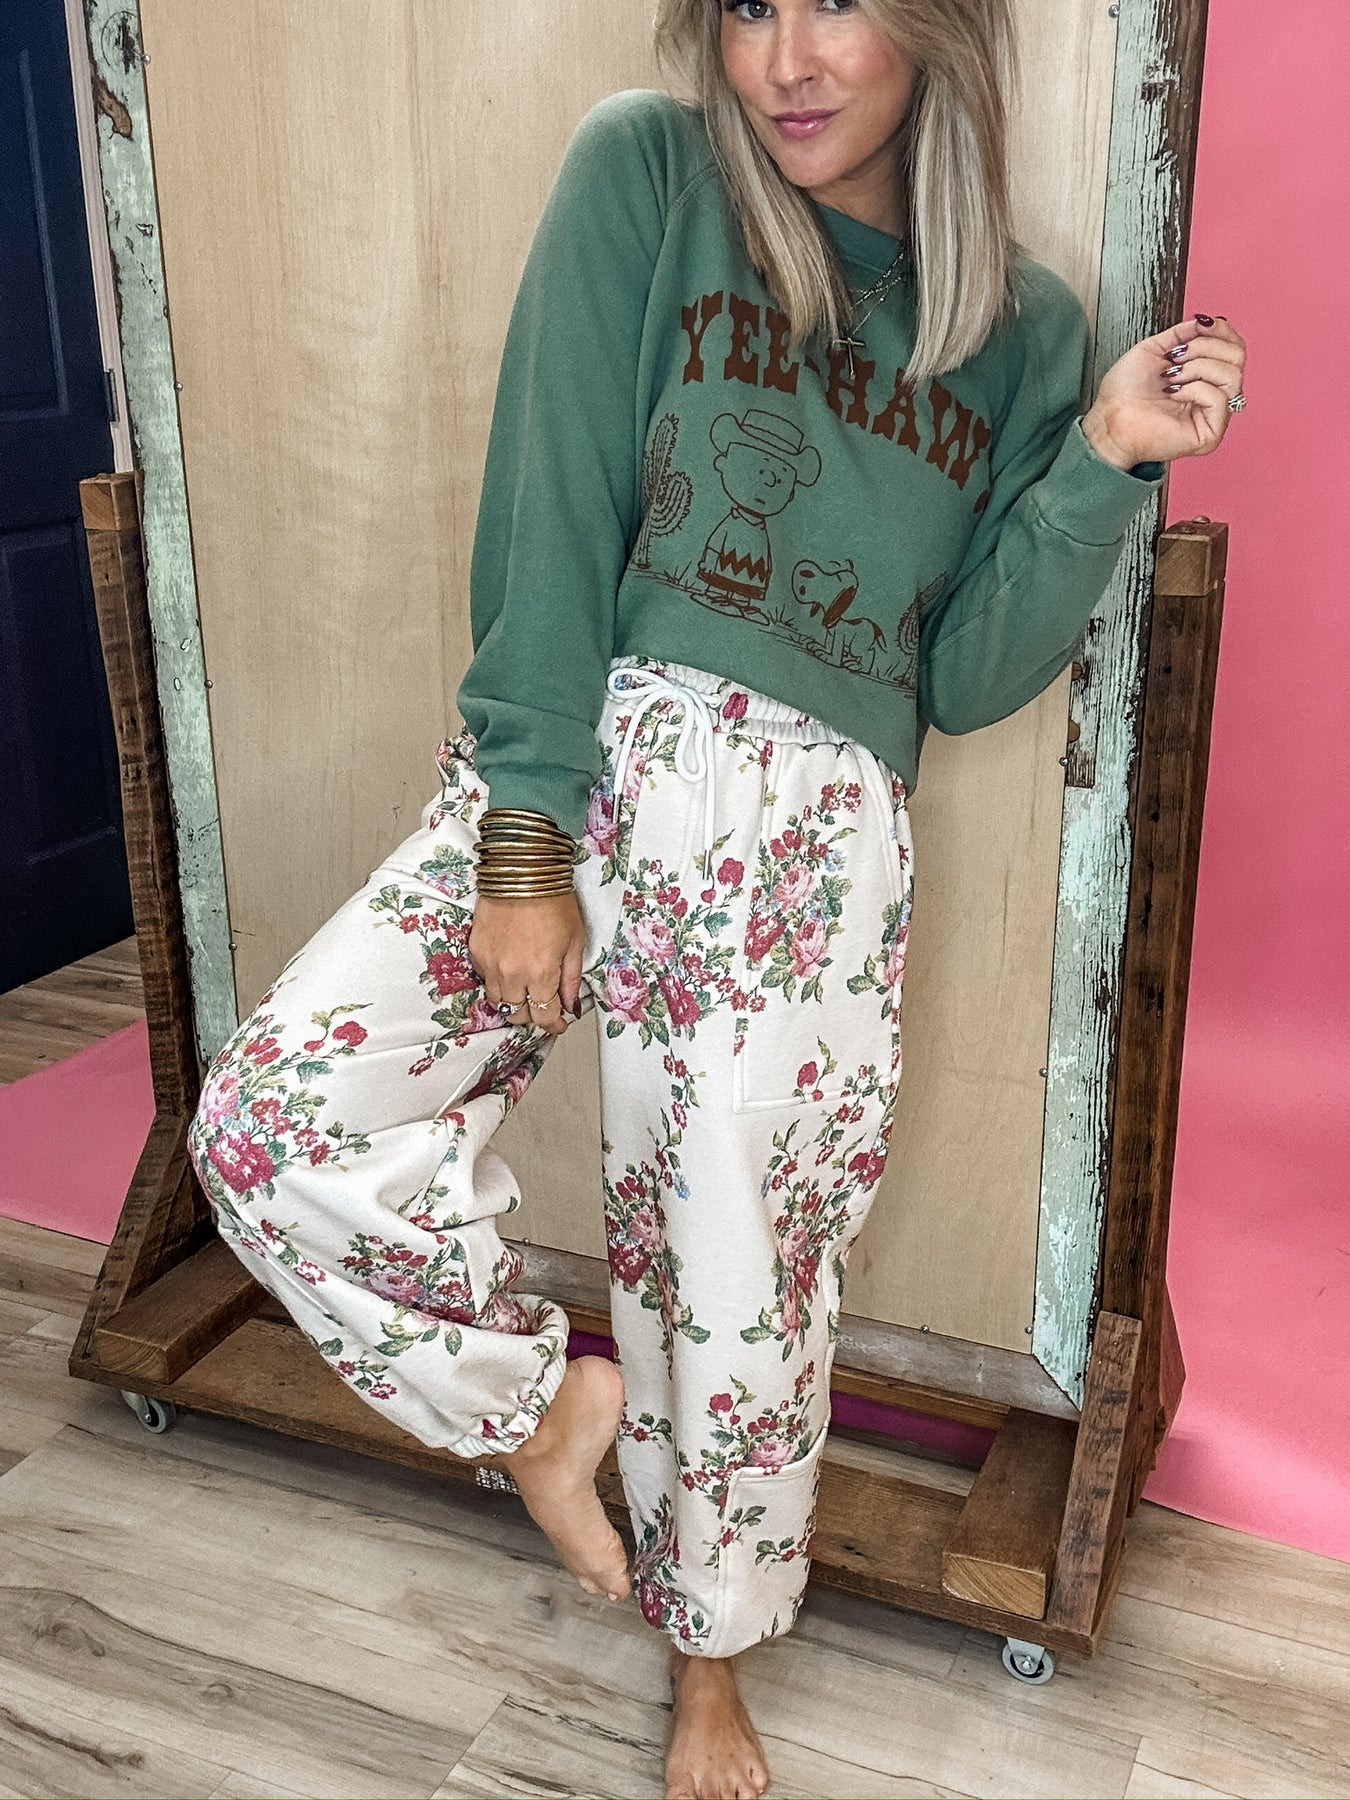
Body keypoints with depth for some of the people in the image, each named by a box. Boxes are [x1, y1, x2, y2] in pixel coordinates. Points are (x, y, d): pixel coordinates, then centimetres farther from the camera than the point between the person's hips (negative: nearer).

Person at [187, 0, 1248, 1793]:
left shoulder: (1025, 327, 8)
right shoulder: (646, 169, 1)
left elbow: (965, 677, 5)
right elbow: (553, 513, -7)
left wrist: (1106, 456, -7)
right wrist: (525, 832, -13)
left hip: (812, 840, 1)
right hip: (577, 767, 0)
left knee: (743, 1280, 8)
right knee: (272, 1123, -17)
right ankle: (541, 1400, 14)